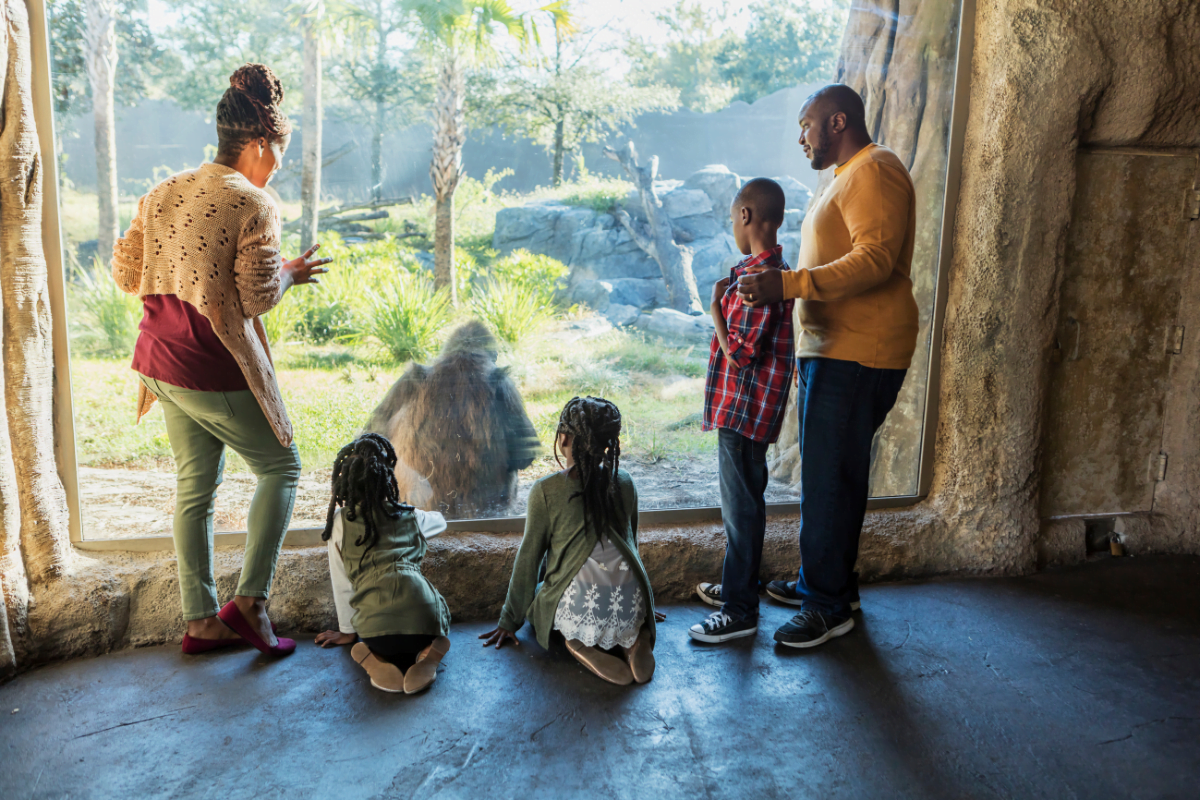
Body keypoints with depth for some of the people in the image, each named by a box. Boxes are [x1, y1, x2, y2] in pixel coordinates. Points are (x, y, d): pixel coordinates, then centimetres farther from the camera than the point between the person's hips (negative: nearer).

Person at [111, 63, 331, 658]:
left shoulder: (163, 194, 9)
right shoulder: (254, 205, -13)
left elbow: (125, 273, 11)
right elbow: (257, 298, -17)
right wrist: (290, 274, 3)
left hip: (163, 364, 8)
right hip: (218, 373, -8)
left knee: (195, 485, 15)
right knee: (280, 467, 10)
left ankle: (201, 620, 23)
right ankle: (249, 600, 4)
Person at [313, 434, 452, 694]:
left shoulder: (339, 521, 13)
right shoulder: (411, 517, 17)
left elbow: (342, 583, 19)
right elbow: (440, 521, 42)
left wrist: (347, 631, 33)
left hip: (374, 625, 0)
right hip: (422, 613, 0)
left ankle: (378, 659, -1)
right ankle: (427, 651, 1)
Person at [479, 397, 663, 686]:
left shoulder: (545, 491, -7)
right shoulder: (624, 483, 5)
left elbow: (528, 560, 0)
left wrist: (510, 621, 13)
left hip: (578, 612, -4)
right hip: (631, 606, 4)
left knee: (536, 594, 29)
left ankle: (583, 644, -2)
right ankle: (633, 637, 5)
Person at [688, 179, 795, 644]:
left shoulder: (757, 277, -21)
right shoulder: (774, 270, 11)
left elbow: (740, 353, -22)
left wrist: (715, 309, -12)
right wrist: (726, 300, 9)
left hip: (745, 409, -10)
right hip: (743, 410, 10)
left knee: (742, 505, -2)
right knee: (744, 501, 19)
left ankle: (741, 611, 9)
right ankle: (738, 587, 34)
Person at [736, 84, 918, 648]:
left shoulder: (874, 172, -12)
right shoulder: (848, 176, 22)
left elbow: (874, 260, -25)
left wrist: (788, 284, -30)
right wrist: (775, 285, 24)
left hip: (857, 354, -11)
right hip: (834, 348, 11)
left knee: (830, 477, -6)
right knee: (835, 473, 16)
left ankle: (829, 605, 4)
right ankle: (827, 580, 29)